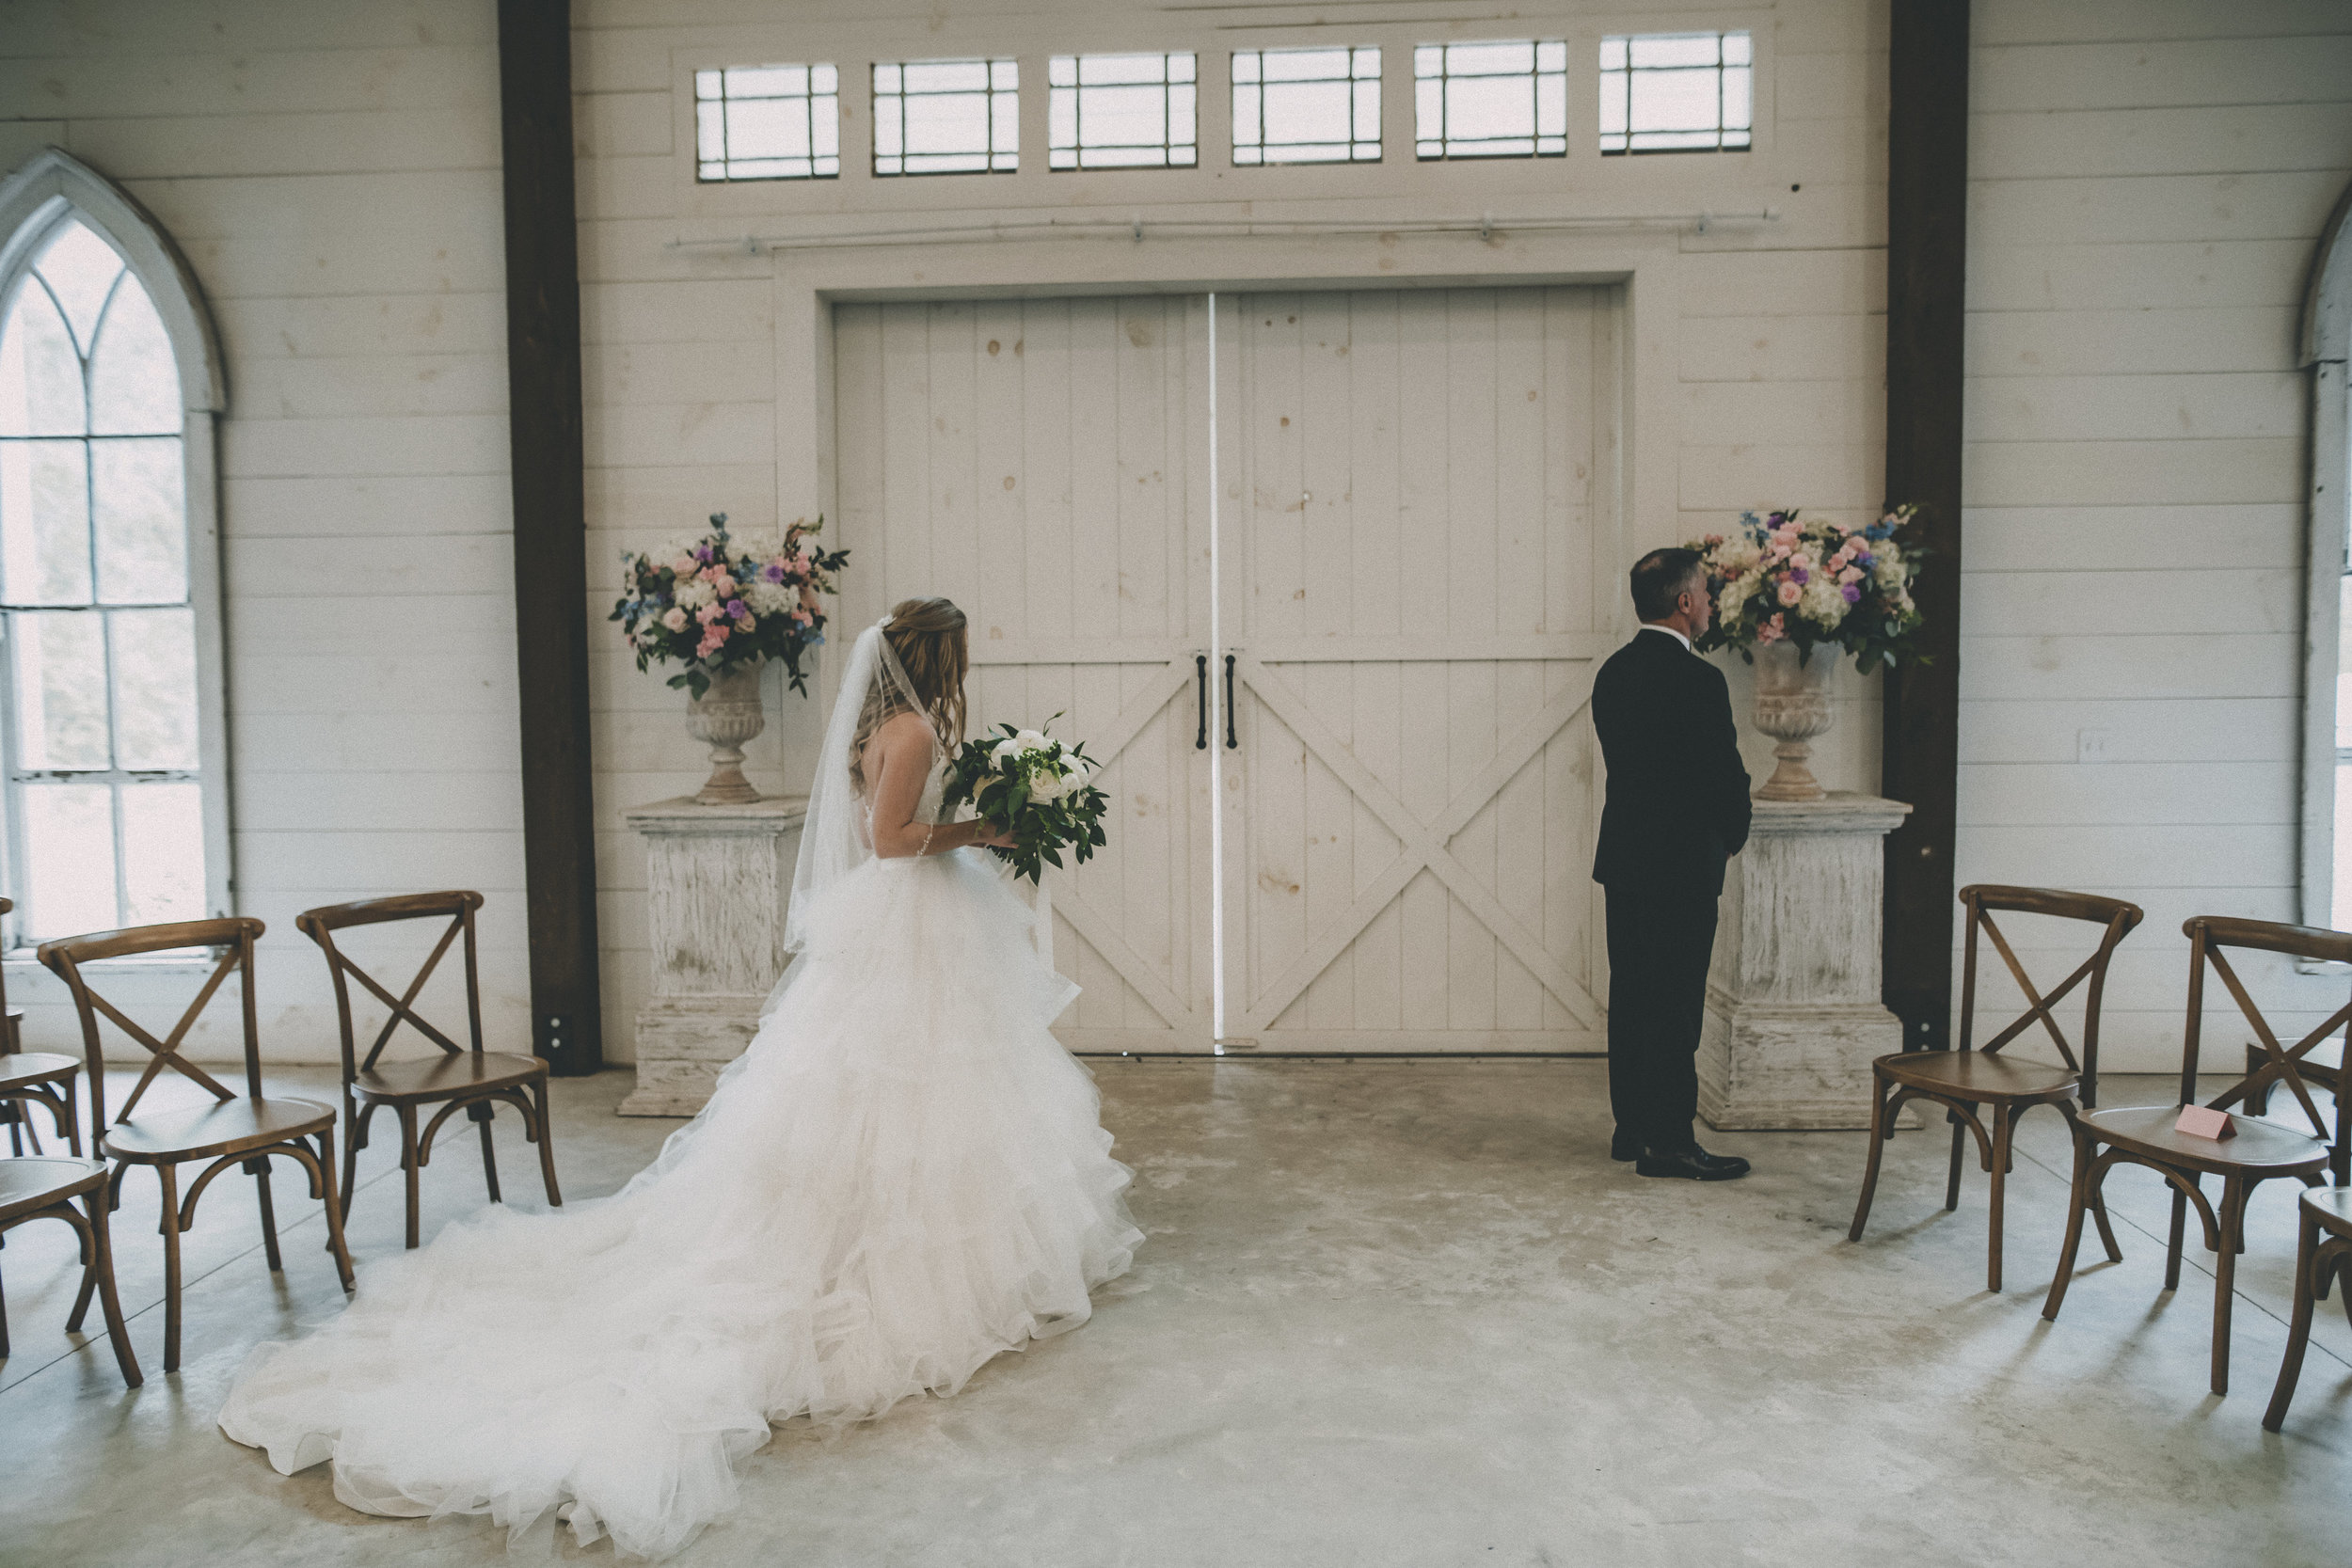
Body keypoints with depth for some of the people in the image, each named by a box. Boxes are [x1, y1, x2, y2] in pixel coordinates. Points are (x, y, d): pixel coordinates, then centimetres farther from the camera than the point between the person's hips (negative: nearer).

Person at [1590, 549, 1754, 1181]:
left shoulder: (1614, 671, 8)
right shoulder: (1698, 680, -17)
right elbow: (1725, 773, -15)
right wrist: (1733, 835, 6)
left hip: (1623, 856, 8)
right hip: (1682, 863, -8)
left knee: (1631, 995, 13)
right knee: (1674, 1004, -1)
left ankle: (1632, 1127, 22)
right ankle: (1668, 1141, 5)